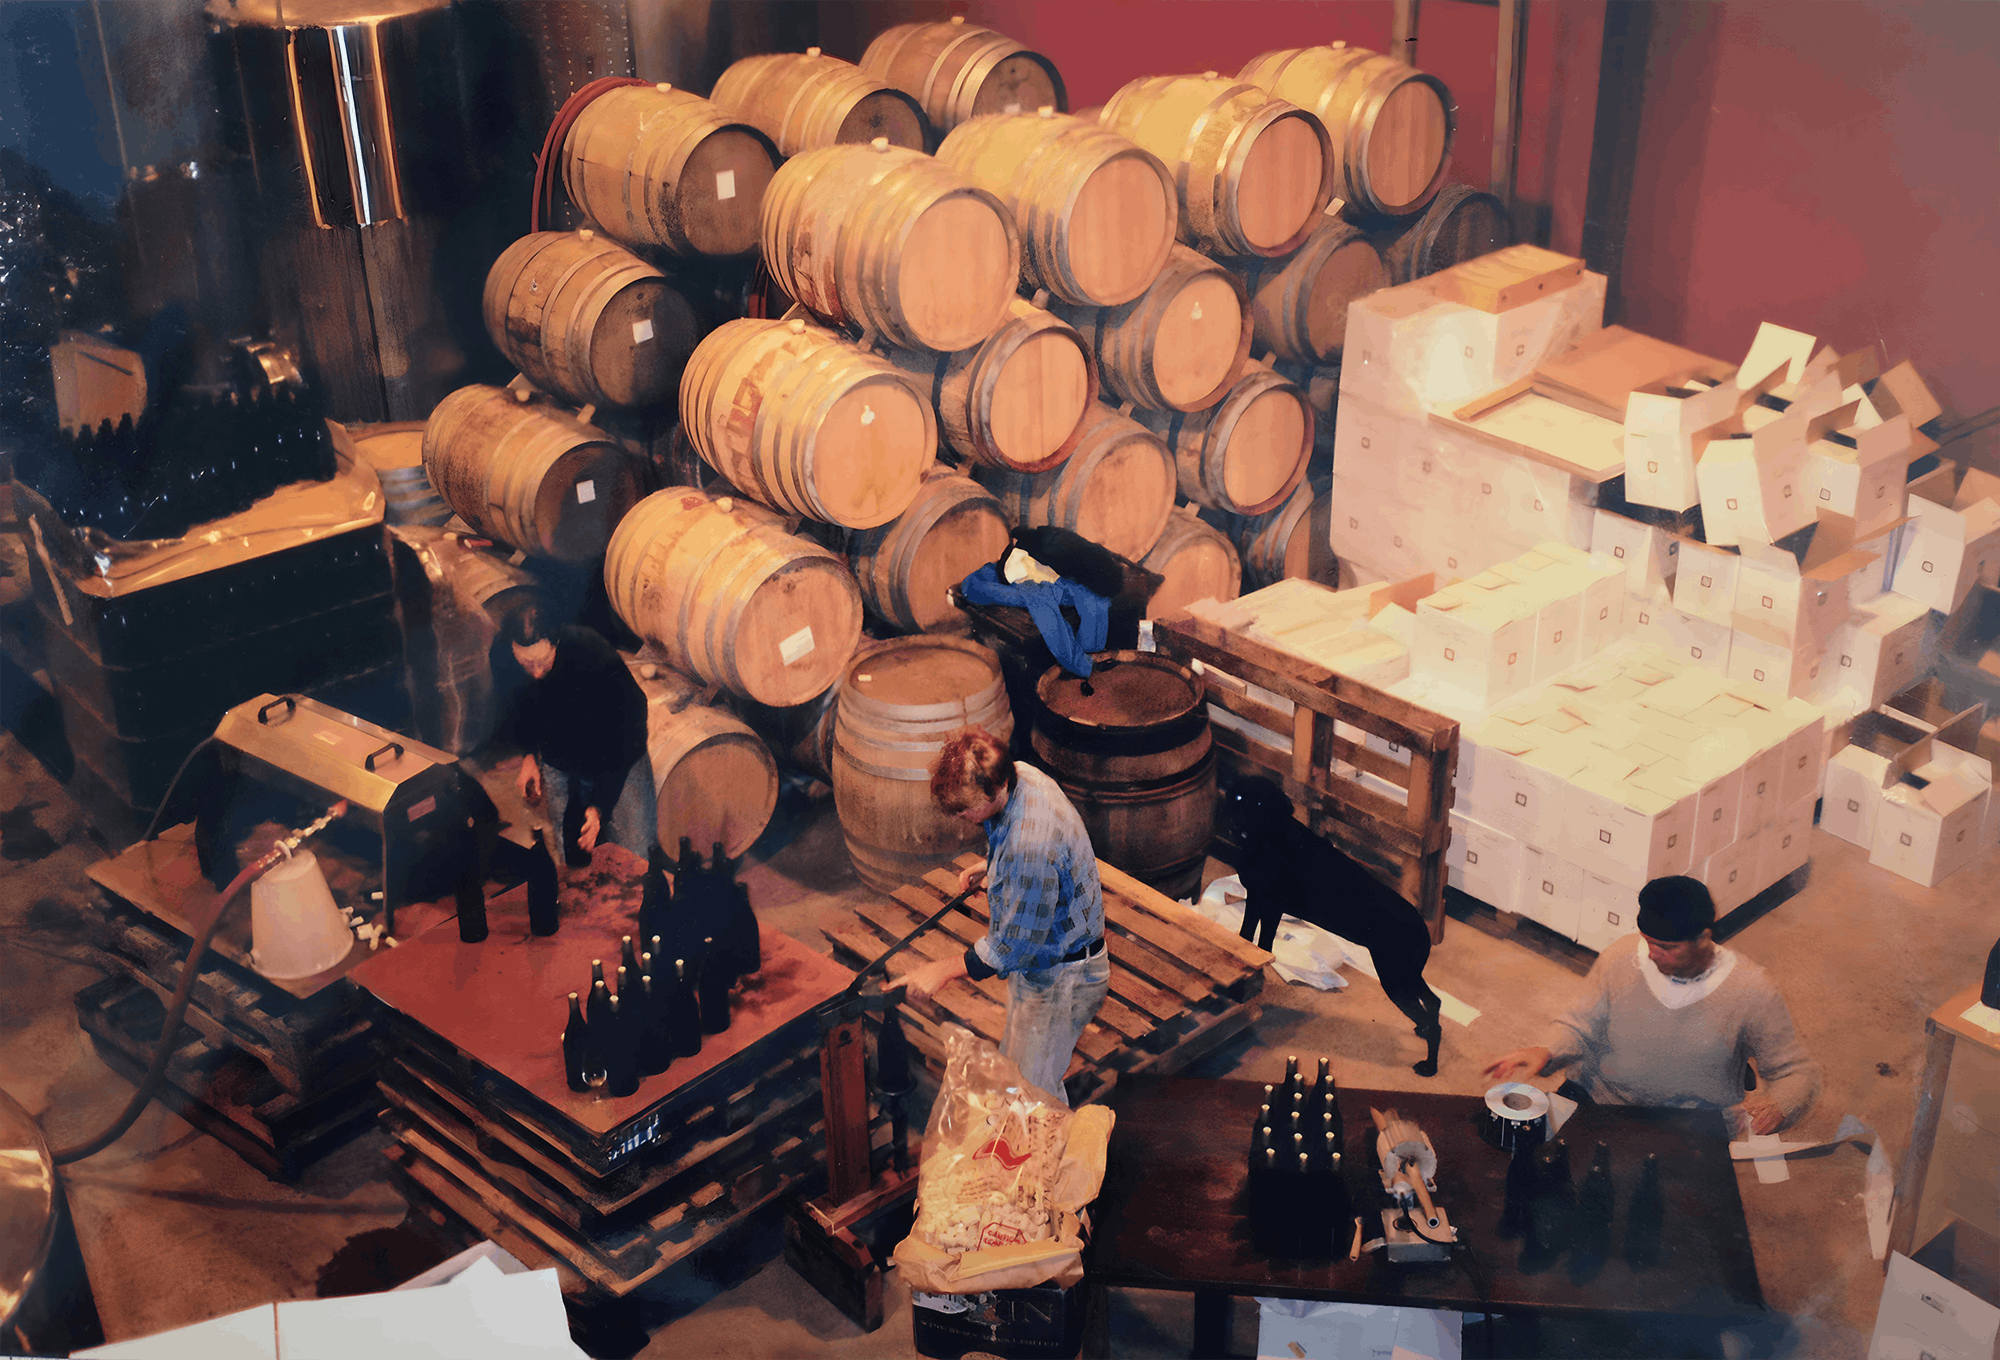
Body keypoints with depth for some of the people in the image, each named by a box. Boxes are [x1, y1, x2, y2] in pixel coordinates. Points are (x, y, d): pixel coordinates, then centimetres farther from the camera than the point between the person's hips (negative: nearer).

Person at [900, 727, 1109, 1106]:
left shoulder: (1032, 846, -39)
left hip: (1060, 978, -10)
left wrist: (942, 971, -22)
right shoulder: (1019, 775, -11)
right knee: (1013, 1065, 25)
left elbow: (1016, 945, -29)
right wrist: (990, 867, 4)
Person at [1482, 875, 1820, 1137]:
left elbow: (1798, 1071, -3)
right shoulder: (1620, 957, -4)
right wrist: (1546, 1053, -17)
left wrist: (1776, 1107, -26)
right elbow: (1580, 1025, 5)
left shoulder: (1750, 991, -10)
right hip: (1599, 1101, 3)